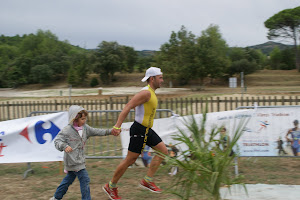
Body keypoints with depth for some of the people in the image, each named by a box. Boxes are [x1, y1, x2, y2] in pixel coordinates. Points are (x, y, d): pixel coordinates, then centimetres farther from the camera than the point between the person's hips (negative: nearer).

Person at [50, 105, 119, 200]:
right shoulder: (67, 130, -14)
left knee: (69, 178, 21)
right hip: (72, 160, -9)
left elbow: (96, 131, 11)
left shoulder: (85, 128, 7)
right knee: (85, 179, -10)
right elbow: (57, 140, -16)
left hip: (79, 159, 9)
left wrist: (110, 131, 4)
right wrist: (64, 146, -35)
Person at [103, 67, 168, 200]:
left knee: (163, 151, 3)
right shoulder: (146, 93, -18)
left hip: (147, 130, 10)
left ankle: (147, 181, 5)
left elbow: (133, 106, 24)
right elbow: (128, 107, -23)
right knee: (130, 159, -3)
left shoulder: (151, 93, 13)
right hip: (139, 130, -10)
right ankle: (111, 186, 12)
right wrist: (117, 126, -29)